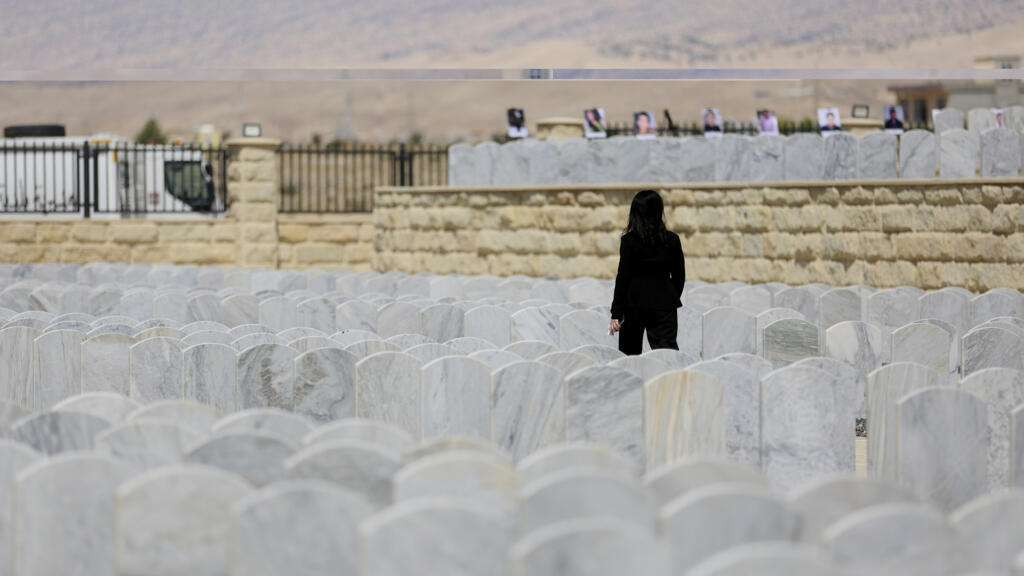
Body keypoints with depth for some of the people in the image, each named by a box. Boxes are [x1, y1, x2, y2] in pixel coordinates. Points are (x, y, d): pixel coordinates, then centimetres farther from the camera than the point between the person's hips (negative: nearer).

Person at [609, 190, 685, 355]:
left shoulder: (629, 241, -8)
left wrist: (616, 314, -5)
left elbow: (623, 277, -8)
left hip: (635, 304, -2)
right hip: (664, 303, 2)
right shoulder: (672, 240, 1)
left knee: (629, 353, 11)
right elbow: (679, 275, 7)